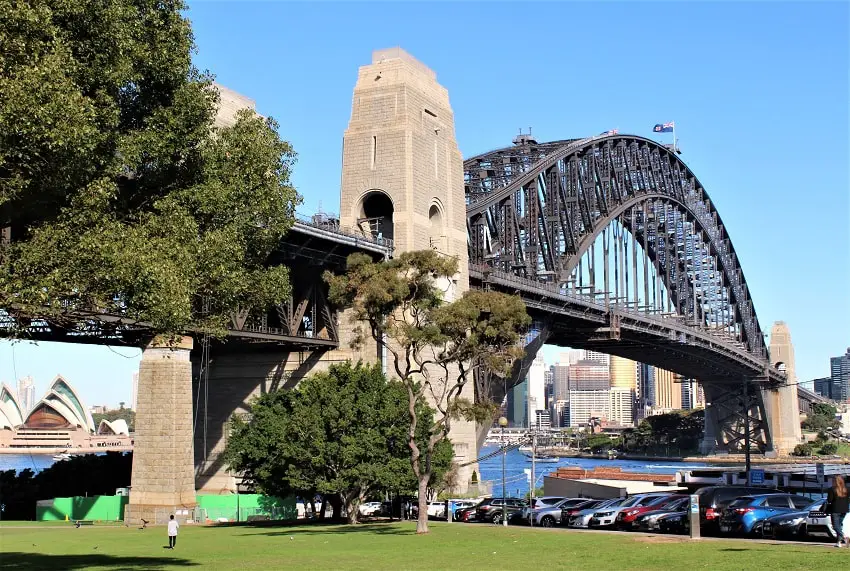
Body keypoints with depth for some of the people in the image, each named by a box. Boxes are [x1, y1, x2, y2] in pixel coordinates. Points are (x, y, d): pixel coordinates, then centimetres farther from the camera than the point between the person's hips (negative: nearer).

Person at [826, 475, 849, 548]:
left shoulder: (832, 489, -12)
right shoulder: (845, 489, 5)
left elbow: (829, 500, -13)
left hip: (835, 510, -6)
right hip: (844, 509, 6)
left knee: (835, 525, 0)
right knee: (840, 524, 16)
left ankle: (844, 536, -24)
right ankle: (838, 541, 14)